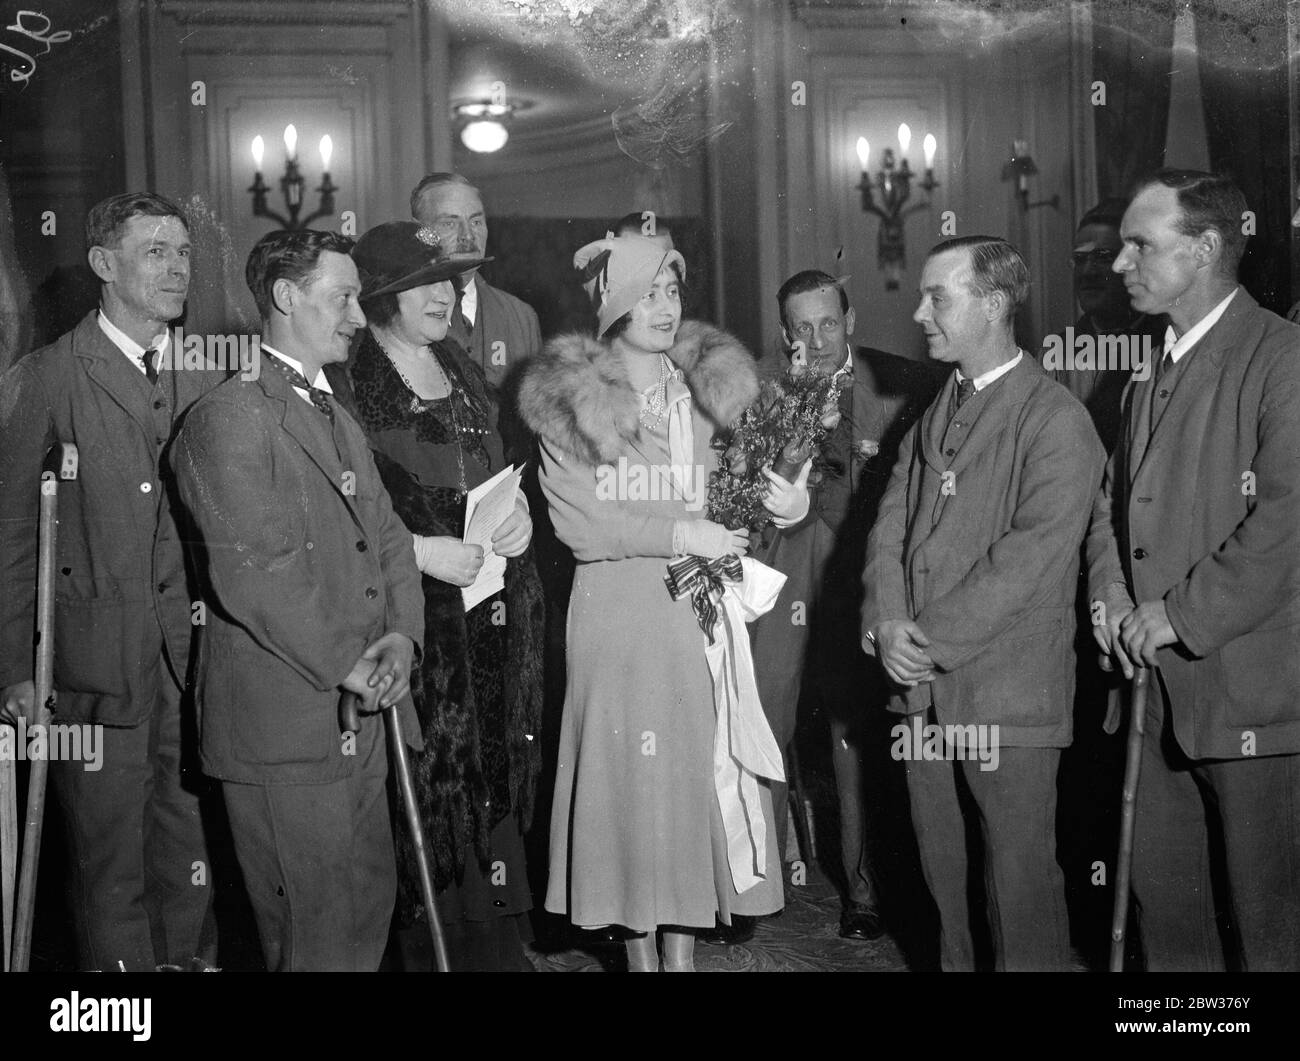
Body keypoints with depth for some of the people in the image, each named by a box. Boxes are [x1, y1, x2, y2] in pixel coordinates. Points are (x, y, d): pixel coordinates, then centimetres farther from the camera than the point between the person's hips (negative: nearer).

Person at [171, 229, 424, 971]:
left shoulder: (341, 421, 20)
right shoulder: (230, 418, -11)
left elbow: (388, 538, 14)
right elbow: (252, 573, -18)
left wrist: (400, 633, -4)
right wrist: (347, 665, -15)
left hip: (359, 720, 9)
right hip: (283, 724, -8)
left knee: (371, 902, 15)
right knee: (316, 936, -1)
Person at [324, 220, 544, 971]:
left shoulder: (465, 374, 16)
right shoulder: (346, 385, -7)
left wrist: (520, 511, 4)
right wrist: (421, 551, -17)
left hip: (494, 616, 6)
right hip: (412, 619, -6)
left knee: (498, 781, 8)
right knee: (431, 788, -5)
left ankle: (500, 943, 17)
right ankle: (448, 944, 8)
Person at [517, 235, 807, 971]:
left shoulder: (711, 383, 9)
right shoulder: (569, 399, -3)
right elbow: (575, 518, -10)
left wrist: (789, 503, -9)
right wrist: (679, 535, -18)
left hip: (707, 610, 3)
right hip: (620, 612, -3)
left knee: (705, 764, 4)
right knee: (633, 769, 0)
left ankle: (685, 943, 16)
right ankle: (640, 945, 15)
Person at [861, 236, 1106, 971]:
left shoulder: (1057, 420, -8)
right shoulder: (934, 412, 15)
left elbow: (1033, 554, -16)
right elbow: (892, 521, 10)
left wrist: (934, 640, -15)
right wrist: (887, 622, -7)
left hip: (1007, 691, -6)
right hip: (923, 688, 6)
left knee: (1021, 878, 1)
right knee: (943, 871, 12)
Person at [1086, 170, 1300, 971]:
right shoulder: (1152, 372, 15)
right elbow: (1114, 497, 19)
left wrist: (1182, 614, -16)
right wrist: (1110, 592, 1)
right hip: (1164, 692, 8)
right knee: (1162, 892, 15)